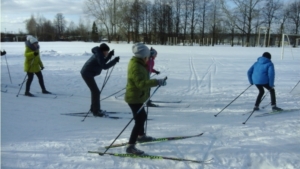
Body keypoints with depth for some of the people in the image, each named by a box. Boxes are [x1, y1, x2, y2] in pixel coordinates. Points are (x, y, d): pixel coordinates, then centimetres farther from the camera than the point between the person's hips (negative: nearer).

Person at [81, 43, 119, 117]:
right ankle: (96, 111, 1)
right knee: (96, 92, -6)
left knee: (94, 91, 19)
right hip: (87, 74, -10)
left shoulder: (98, 53, 8)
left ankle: (94, 108, 30)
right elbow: (104, 66, -26)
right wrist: (115, 60, -23)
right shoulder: (99, 55, -20)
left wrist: (110, 55, 11)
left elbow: (102, 62, 21)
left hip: (87, 73, 10)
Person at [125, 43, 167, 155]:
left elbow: (143, 79, 15)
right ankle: (130, 146, -7)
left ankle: (141, 136, 48)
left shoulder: (138, 63, 7)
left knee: (142, 116, 27)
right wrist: (157, 82, -41)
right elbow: (141, 83, -35)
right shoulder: (135, 67, -25)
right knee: (139, 121, -11)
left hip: (137, 97, 11)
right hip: (134, 98, -11)